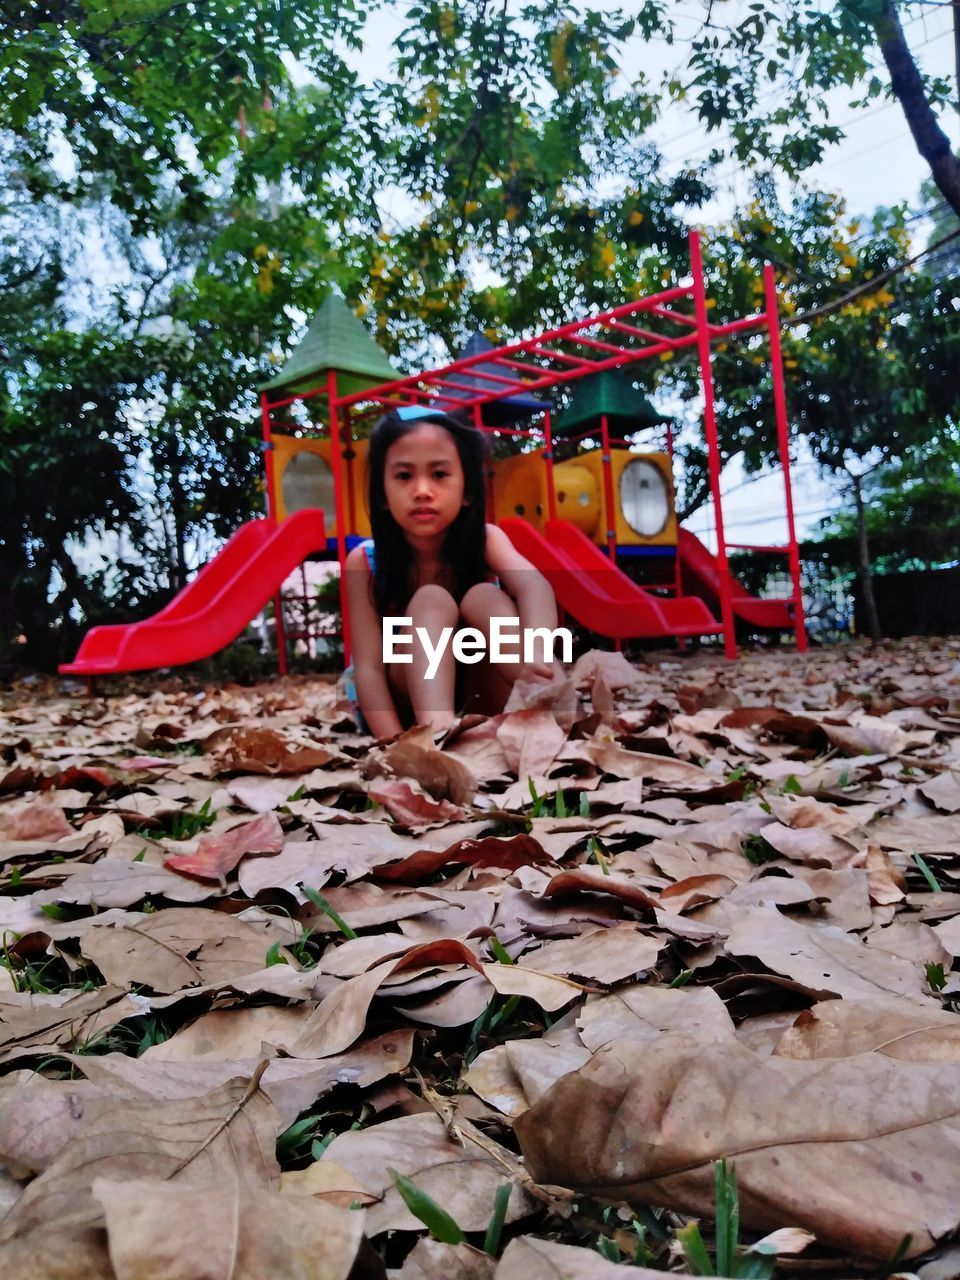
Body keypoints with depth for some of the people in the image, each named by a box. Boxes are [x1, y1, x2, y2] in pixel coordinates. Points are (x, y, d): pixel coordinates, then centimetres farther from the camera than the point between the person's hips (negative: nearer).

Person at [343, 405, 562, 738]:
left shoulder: (485, 539, -11)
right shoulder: (364, 563, -14)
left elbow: (533, 585, -33)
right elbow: (368, 667, -21)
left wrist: (538, 650, -56)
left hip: (483, 701, 1)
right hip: (410, 706, -1)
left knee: (483, 596, -25)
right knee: (431, 600, -28)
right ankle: (436, 732, -52)